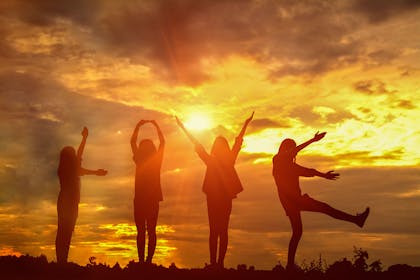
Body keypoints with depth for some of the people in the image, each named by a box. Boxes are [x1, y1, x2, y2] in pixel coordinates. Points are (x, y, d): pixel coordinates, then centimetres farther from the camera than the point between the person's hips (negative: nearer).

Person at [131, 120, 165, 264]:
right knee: (151, 231, 4)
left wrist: (138, 126, 12)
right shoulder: (156, 160, 0)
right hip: (153, 199, 1)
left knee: (141, 231, 3)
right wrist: (156, 126, 16)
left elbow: (132, 142, 7)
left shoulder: (139, 160, -2)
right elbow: (162, 142, 9)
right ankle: (148, 260, -1)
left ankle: (141, 261, -2)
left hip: (140, 199, -1)